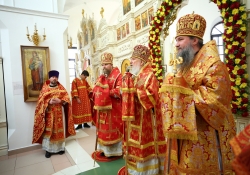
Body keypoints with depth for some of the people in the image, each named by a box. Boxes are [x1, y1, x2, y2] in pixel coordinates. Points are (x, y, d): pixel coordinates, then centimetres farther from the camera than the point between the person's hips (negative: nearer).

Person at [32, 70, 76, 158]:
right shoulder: (45, 88, 3)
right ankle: (48, 149, 14)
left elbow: (67, 98, 1)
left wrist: (60, 101, -17)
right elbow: (41, 101, -2)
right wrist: (49, 102, -20)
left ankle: (60, 147, 20)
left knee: (59, 130, 7)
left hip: (59, 112, 1)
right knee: (48, 131, 1)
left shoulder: (61, 88, 7)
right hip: (49, 113, -1)